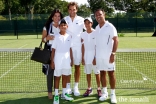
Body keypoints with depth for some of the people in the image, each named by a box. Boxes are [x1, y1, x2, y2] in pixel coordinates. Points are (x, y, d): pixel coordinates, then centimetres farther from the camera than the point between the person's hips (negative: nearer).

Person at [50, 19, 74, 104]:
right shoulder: (56, 37, -5)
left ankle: (64, 93, 24)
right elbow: (53, 50, -4)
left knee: (65, 77, 12)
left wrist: (71, 59, 6)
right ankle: (56, 95, 10)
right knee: (57, 77, 4)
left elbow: (70, 49, 9)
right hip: (58, 59, -3)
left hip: (67, 59, 3)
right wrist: (52, 61, -8)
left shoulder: (69, 36, 5)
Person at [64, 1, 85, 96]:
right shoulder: (64, 19, 3)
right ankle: (68, 86, 14)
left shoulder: (81, 20, 1)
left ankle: (76, 87, 14)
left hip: (78, 46, 0)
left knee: (77, 66, 5)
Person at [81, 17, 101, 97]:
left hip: (94, 56, -3)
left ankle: (99, 89, 12)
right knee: (88, 73, 9)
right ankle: (89, 89, 19)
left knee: (97, 73, 4)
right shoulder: (83, 34, 4)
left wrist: (95, 58, -10)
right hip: (86, 56, 4)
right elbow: (83, 47, 7)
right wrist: (82, 58, 3)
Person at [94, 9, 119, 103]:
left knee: (111, 74, 0)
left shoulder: (110, 26, -8)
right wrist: (94, 55, 13)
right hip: (99, 56, 6)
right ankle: (105, 93, 19)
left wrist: (113, 54, -19)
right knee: (102, 73, 9)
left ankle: (113, 94, 8)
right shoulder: (97, 28, 11)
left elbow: (116, 40, -12)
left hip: (108, 55, -5)